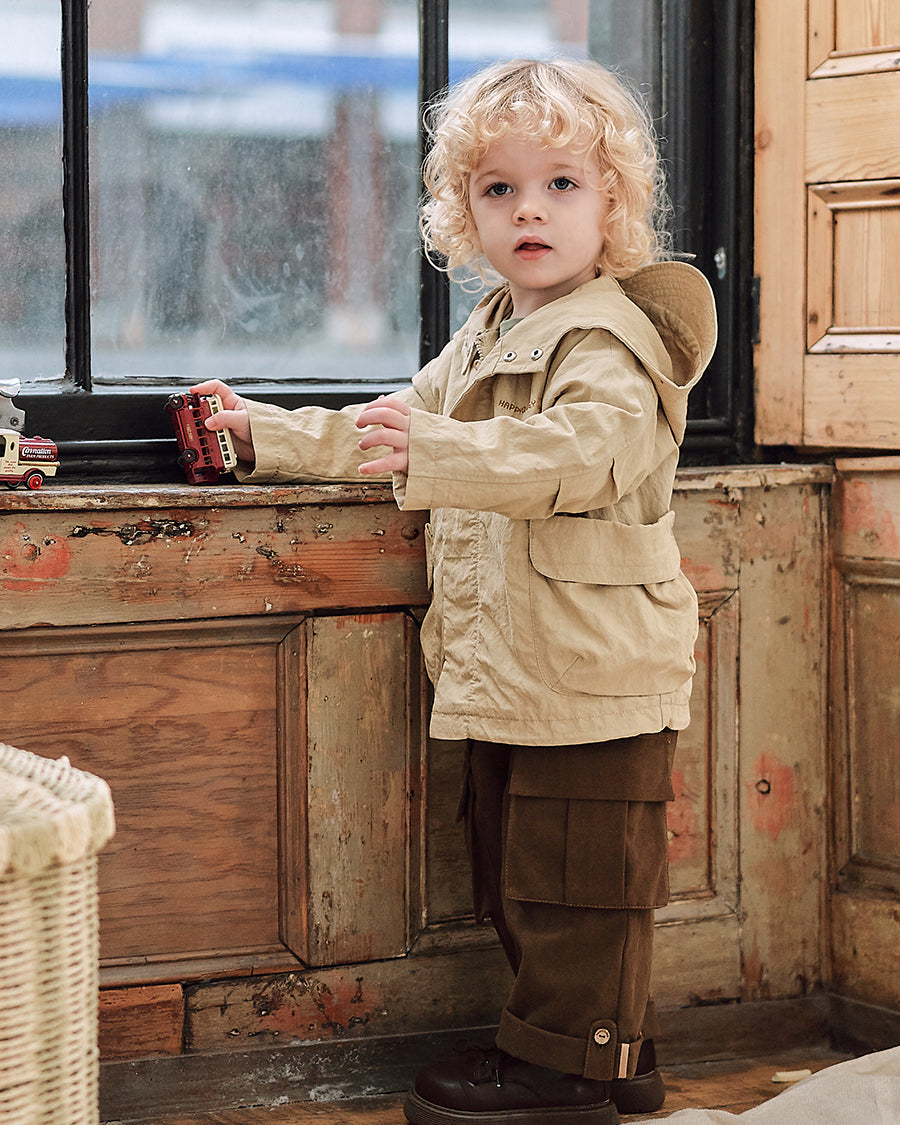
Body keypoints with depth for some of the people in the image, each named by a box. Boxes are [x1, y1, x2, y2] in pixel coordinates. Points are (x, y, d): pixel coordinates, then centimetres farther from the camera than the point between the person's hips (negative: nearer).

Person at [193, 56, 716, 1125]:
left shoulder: (608, 338, -14)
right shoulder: (488, 337, 18)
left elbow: (586, 450, -33)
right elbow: (395, 425, 31)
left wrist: (434, 452, -41)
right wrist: (266, 436, 28)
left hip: (592, 670, -10)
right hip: (510, 674, 10)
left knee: (572, 875, -3)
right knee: (519, 873, 16)